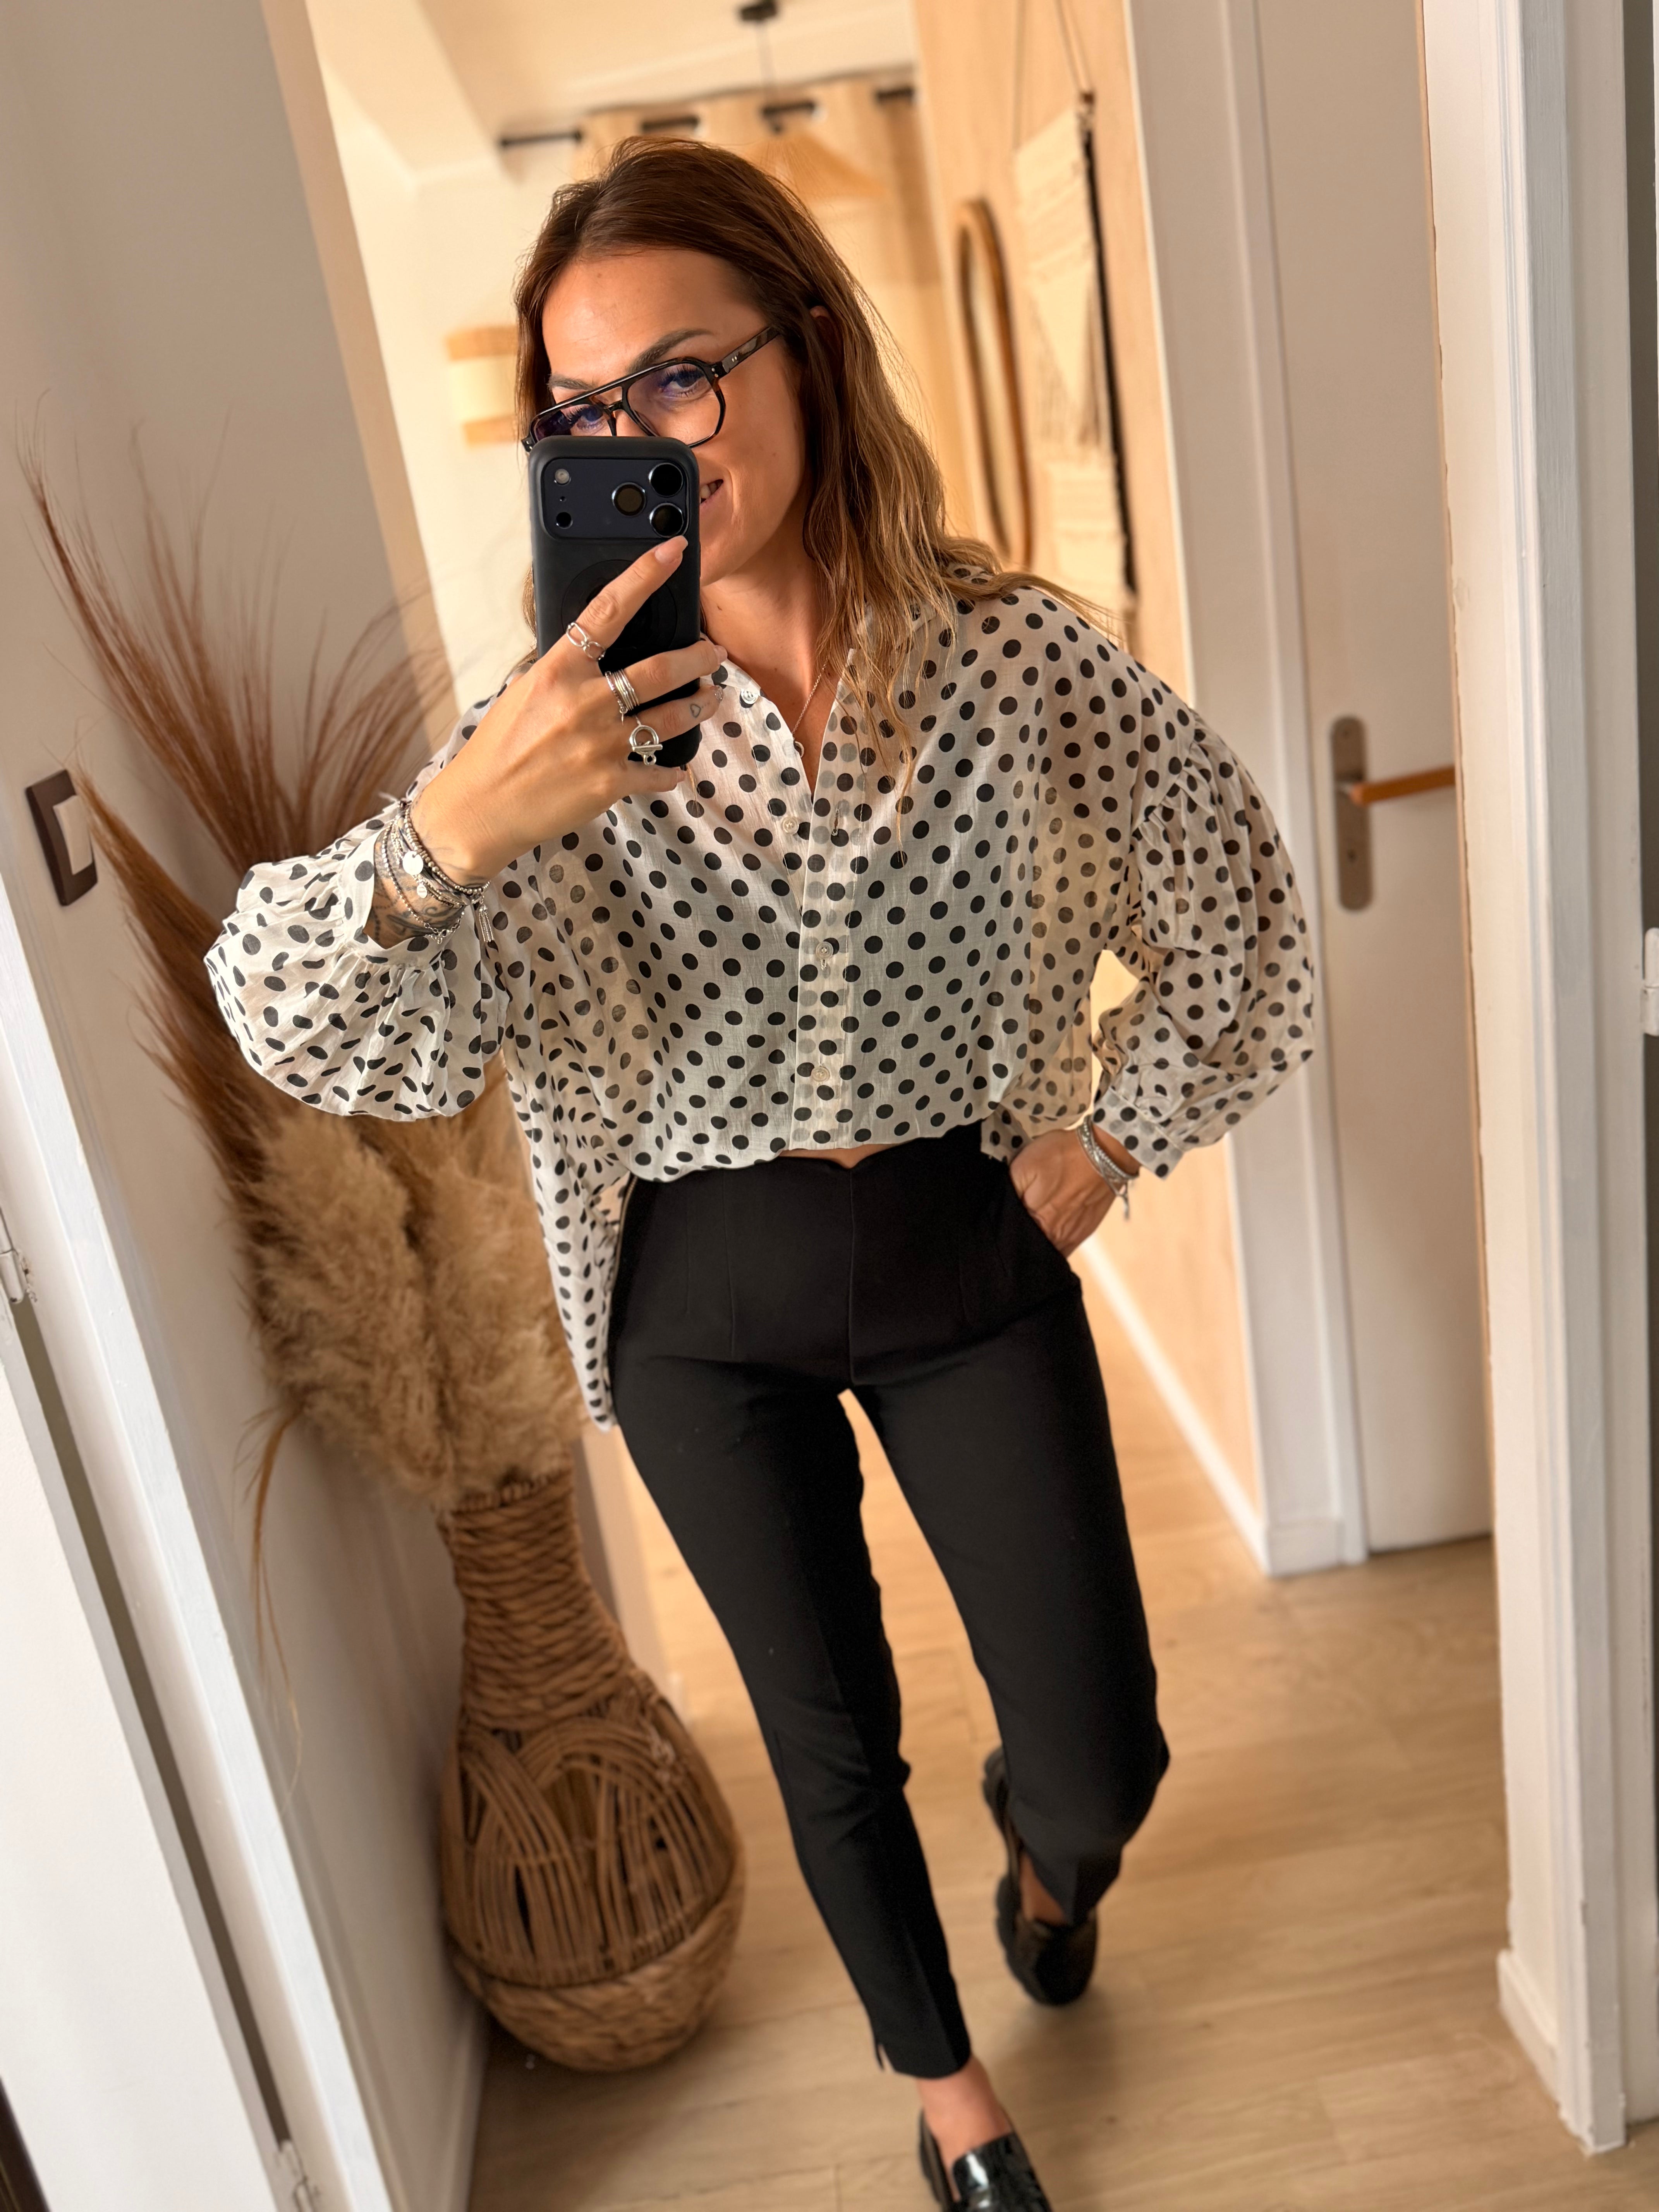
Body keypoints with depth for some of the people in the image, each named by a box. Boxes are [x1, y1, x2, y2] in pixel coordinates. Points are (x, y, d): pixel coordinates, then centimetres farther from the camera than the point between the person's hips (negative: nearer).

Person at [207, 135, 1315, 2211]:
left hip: (970, 1255, 0)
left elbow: (1236, 915, 2)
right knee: (830, 1741, 18)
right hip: (701, 1299, 1)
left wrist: (1107, 1135, -3)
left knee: (1099, 1763, 7)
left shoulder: (1020, 658, -12)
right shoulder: (563, 722, -12)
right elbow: (301, 1030, -22)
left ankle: (1043, 1839, 49)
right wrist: (451, 828, -40)